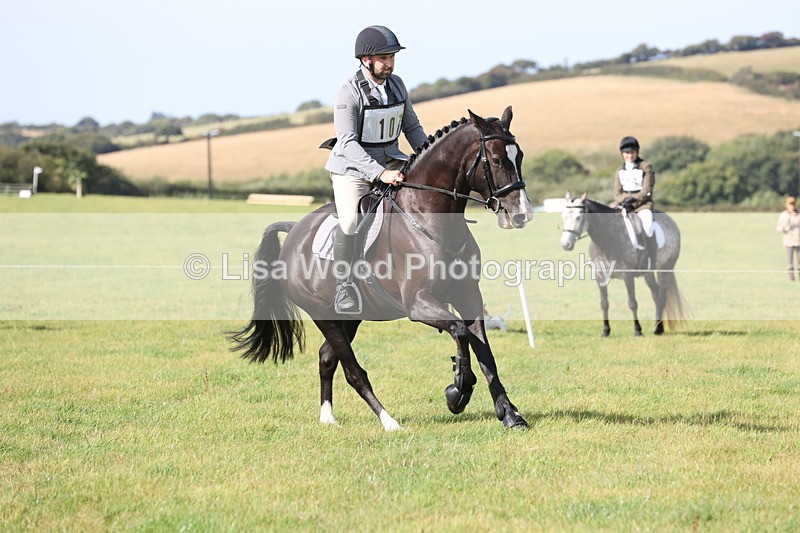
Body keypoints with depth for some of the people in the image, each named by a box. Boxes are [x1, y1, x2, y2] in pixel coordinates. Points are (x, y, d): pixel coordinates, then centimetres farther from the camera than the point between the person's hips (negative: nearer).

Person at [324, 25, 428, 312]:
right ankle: (344, 288, -14)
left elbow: (412, 127, 15)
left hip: (390, 161, 6)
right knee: (351, 221, -27)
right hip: (353, 168, -6)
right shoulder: (349, 92, -17)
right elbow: (348, 142, -23)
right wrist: (380, 174, -33)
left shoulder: (396, 84, 3)